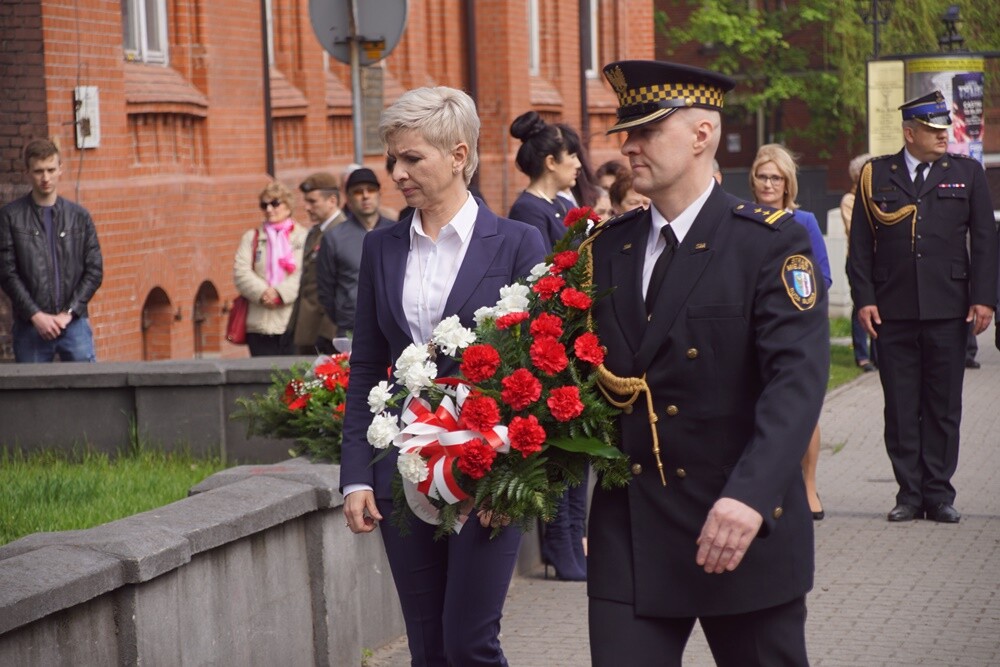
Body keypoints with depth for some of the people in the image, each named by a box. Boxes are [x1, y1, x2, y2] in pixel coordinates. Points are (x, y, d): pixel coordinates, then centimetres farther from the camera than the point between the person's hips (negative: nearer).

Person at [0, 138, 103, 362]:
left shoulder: (79, 216, 8)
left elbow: (94, 271, 6)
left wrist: (69, 313, -5)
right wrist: (36, 315, -11)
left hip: (74, 322, 1)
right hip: (30, 326, -1)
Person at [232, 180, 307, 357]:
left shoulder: (303, 237, 10)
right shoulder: (251, 238, 18)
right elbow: (240, 272, 3)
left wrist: (281, 293, -16)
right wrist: (262, 293, -13)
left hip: (293, 323, -2)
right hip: (261, 324, 2)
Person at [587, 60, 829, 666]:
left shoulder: (772, 242, -8)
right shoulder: (607, 247, 9)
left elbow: (798, 380, -18)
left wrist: (751, 497, -31)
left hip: (746, 527, -3)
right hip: (629, 531, 4)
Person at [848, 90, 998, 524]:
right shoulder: (876, 175, 7)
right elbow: (860, 244, 6)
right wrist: (864, 299, -3)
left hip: (947, 311, 0)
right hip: (892, 312, 0)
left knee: (943, 406, 4)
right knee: (900, 408, 4)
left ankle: (939, 493, 11)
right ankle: (909, 493, 11)